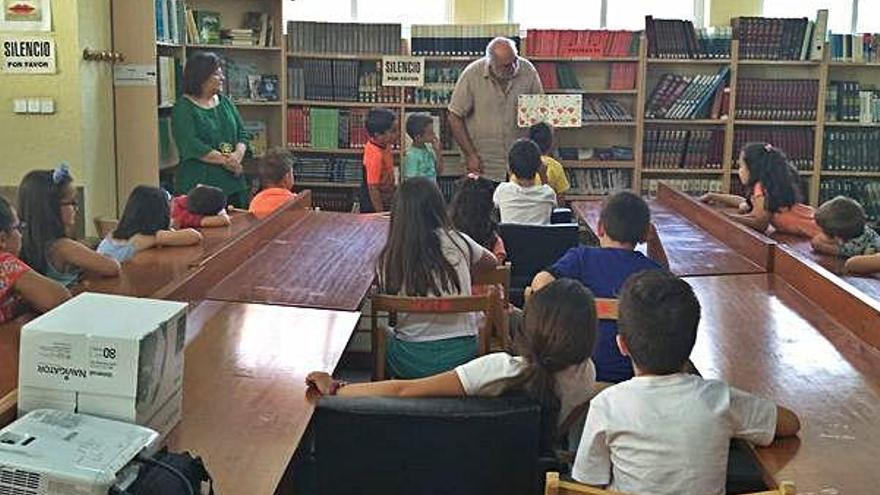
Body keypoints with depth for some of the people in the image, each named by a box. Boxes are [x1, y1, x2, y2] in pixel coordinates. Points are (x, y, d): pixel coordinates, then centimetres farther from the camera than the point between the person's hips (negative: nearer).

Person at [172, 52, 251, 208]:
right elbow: (191, 146, -16)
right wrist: (224, 160, -16)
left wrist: (238, 154, -10)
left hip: (233, 183, 6)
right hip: (200, 183, -6)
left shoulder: (225, 102, 15)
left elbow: (242, 134, 11)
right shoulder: (183, 108, -5)